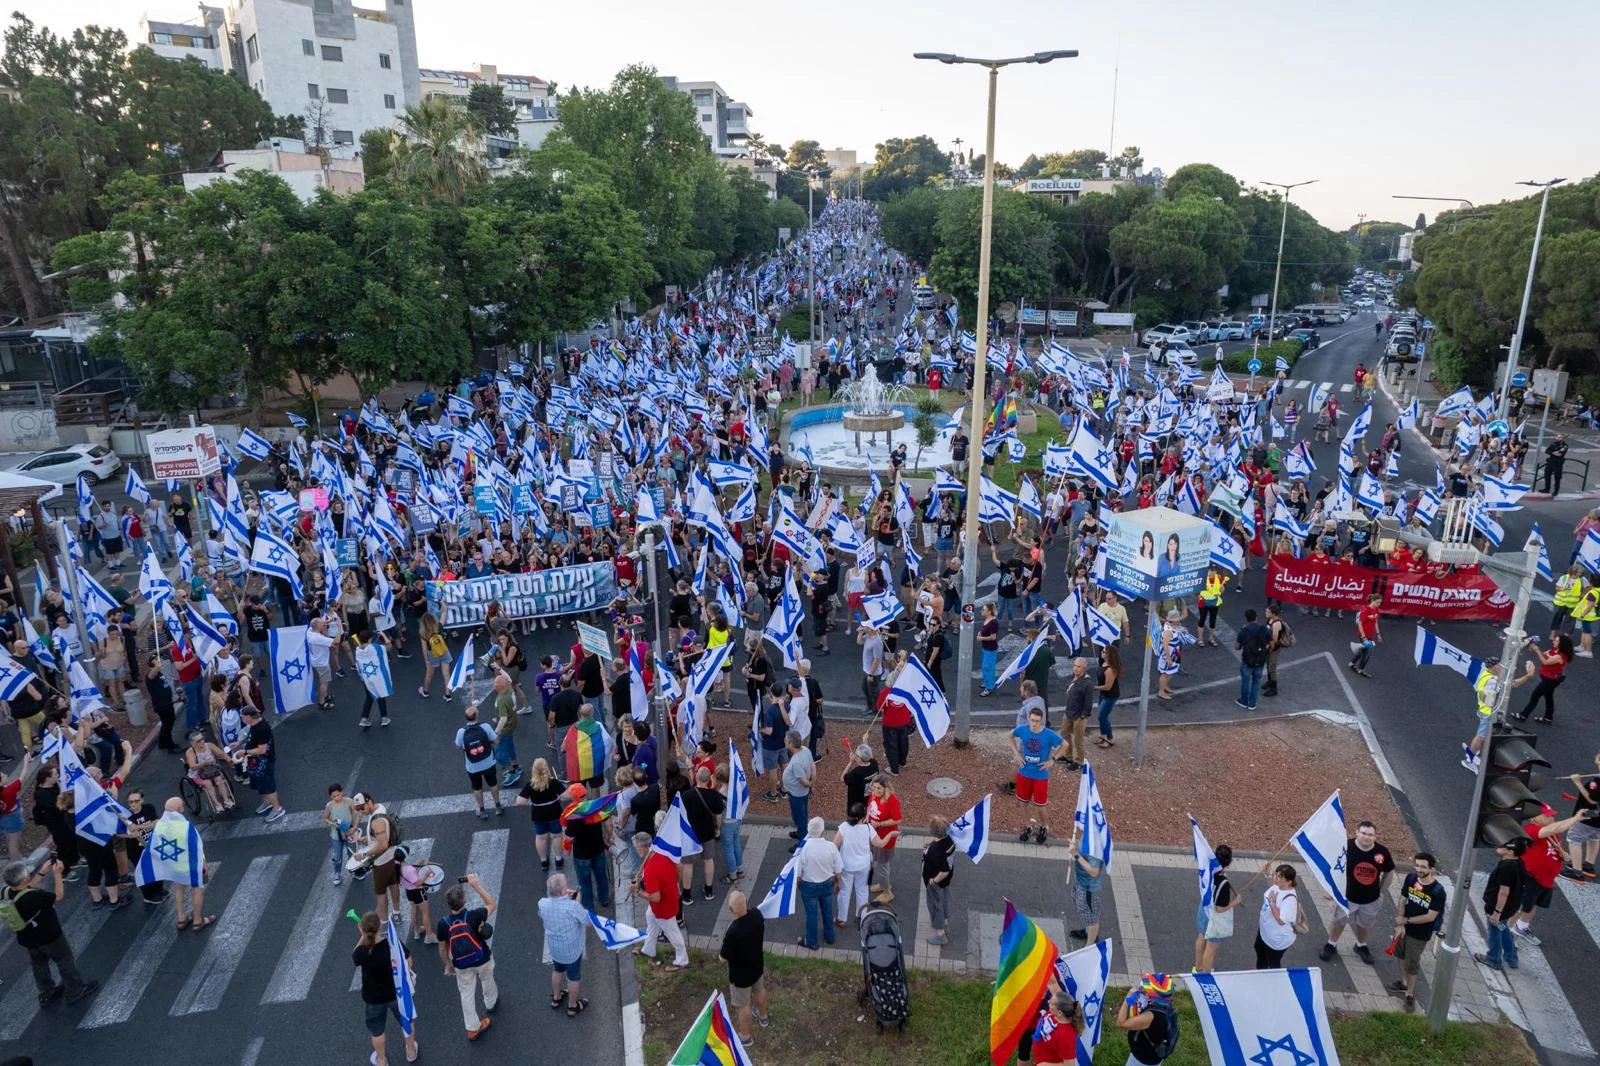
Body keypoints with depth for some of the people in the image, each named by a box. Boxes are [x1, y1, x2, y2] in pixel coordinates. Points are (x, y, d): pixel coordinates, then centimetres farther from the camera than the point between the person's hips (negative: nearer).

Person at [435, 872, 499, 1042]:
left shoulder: (443, 923, -23)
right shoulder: (473, 916, -30)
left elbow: (442, 948, -8)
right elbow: (491, 904, -10)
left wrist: (448, 964, 11)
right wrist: (477, 885, -13)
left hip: (461, 966, 0)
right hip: (482, 960, 0)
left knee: (467, 994, 19)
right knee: (487, 981, 29)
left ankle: (472, 1028, 27)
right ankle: (491, 1004, 57)